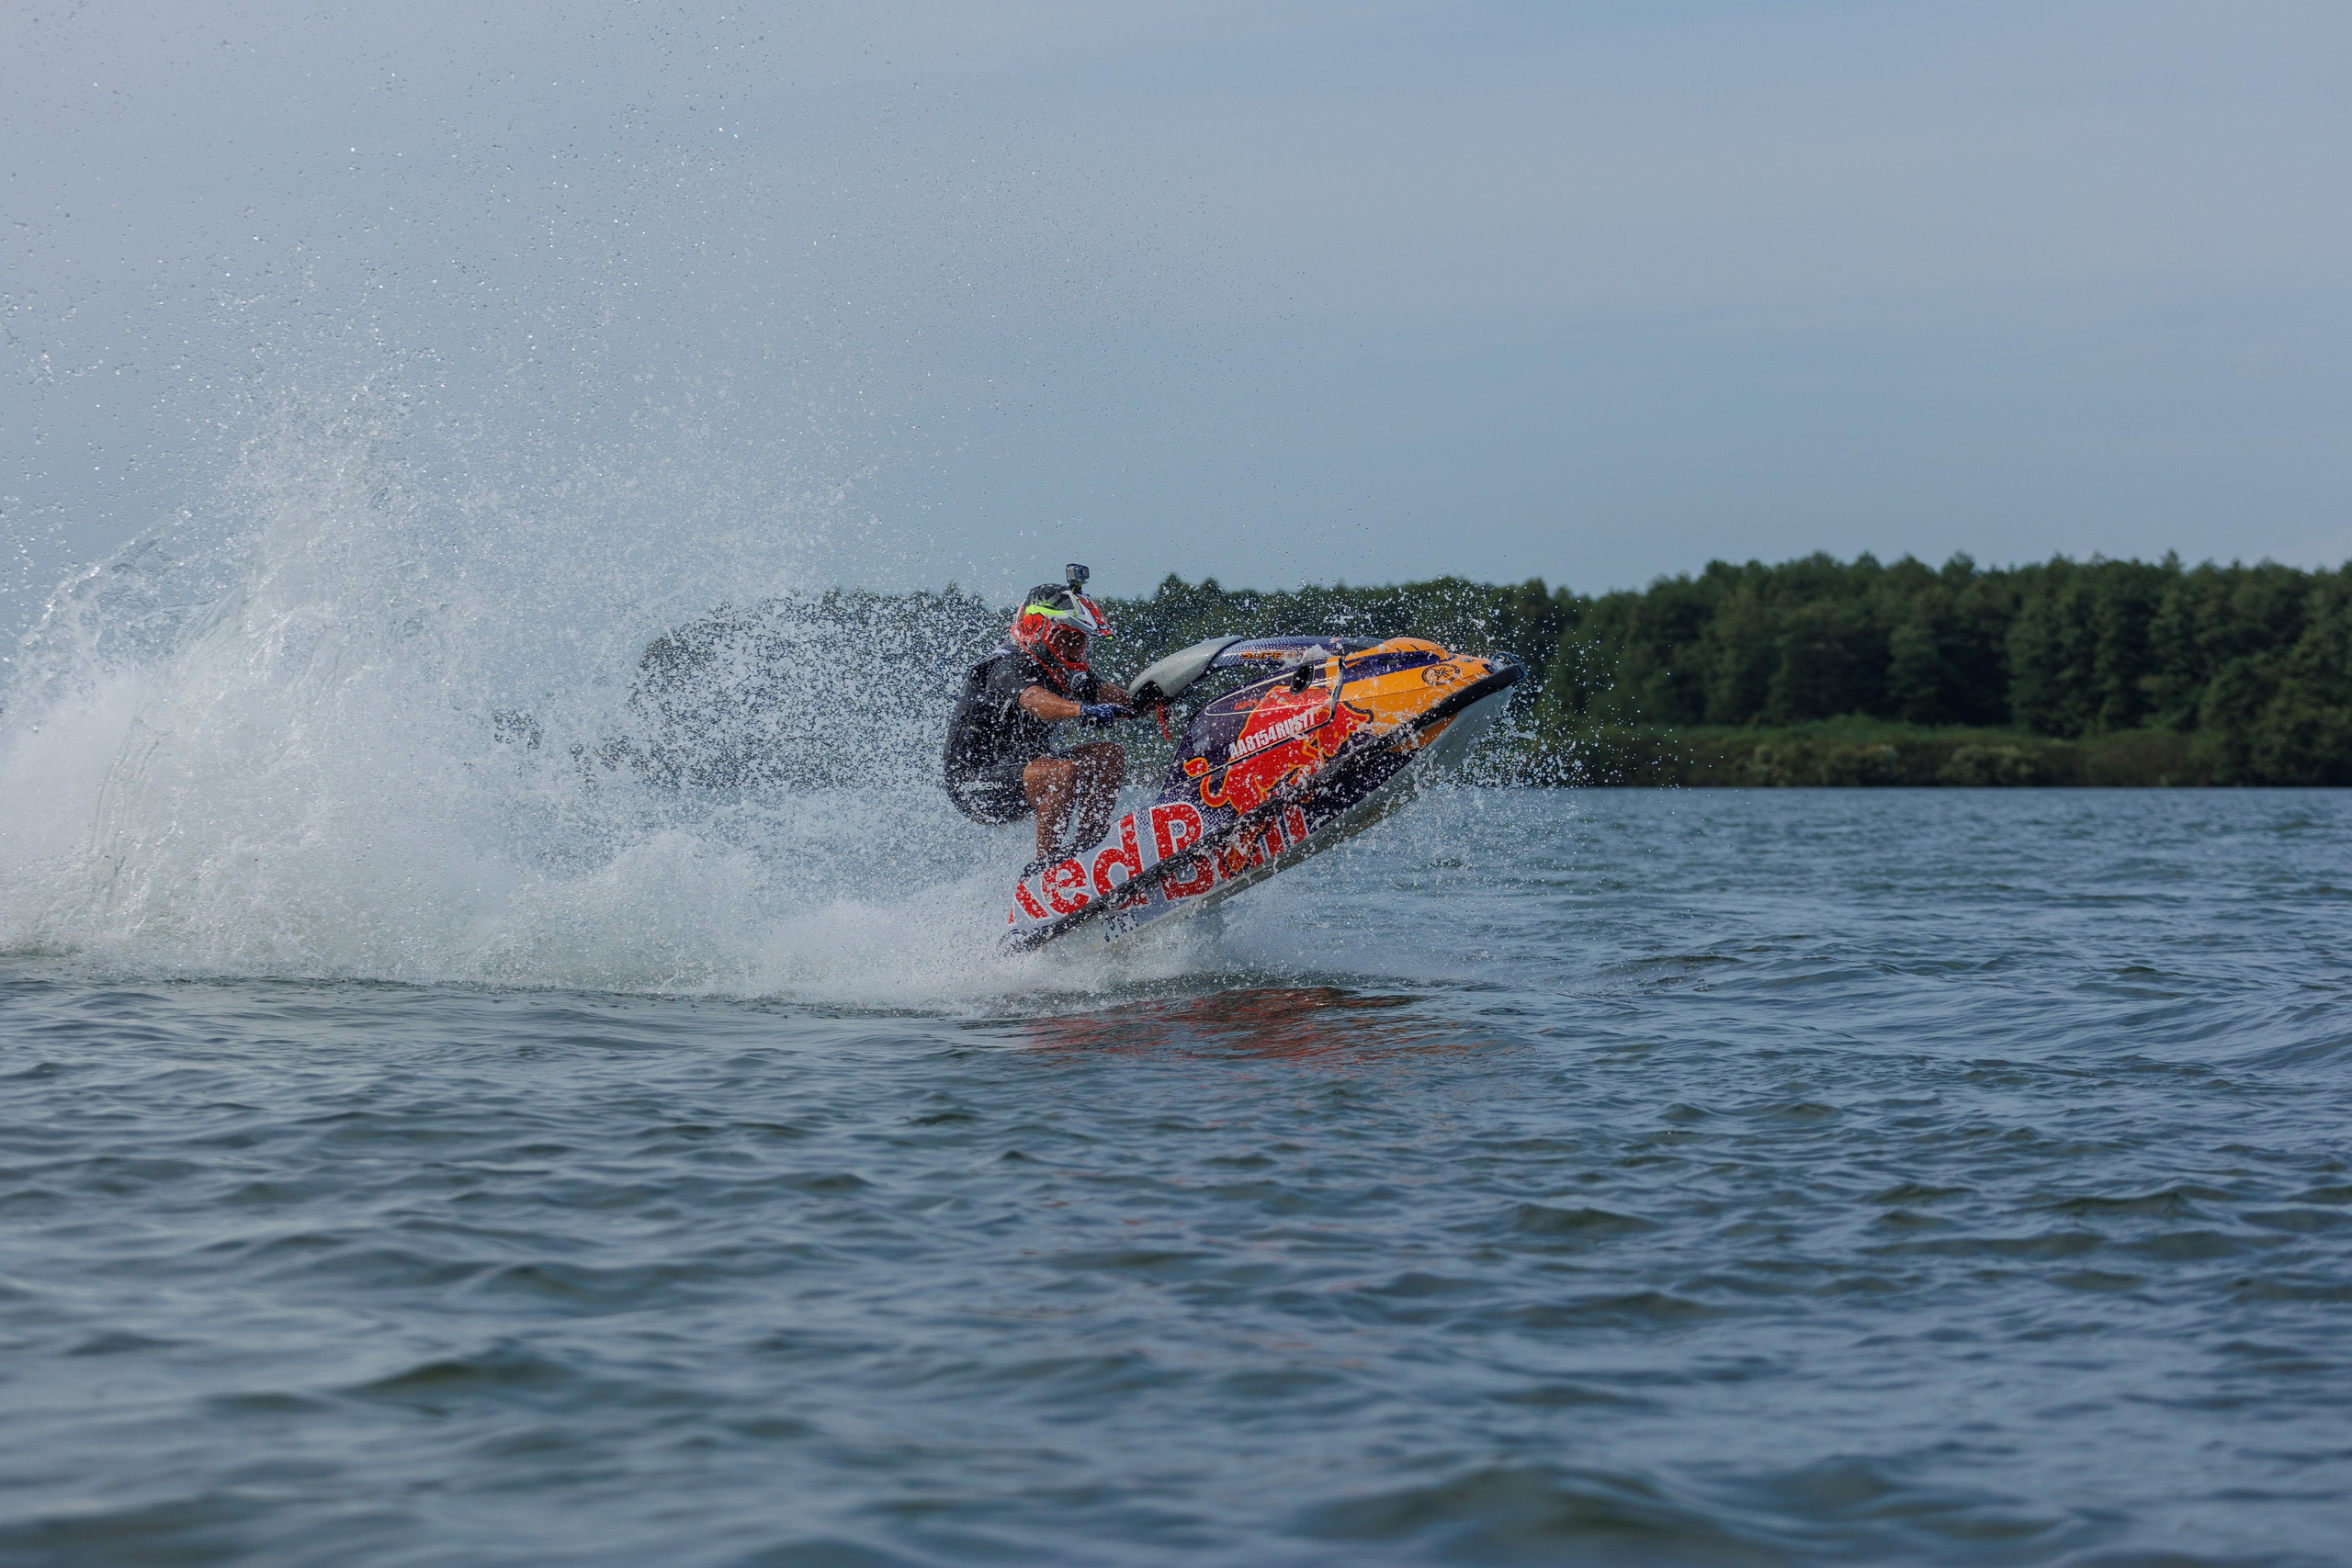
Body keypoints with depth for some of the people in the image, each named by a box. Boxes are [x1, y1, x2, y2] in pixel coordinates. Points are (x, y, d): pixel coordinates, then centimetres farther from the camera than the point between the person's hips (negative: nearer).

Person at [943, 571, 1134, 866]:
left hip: (1021, 770, 9)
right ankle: (1045, 864, -27)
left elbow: (1118, 697, -3)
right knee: (1064, 771, -32)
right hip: (975, 785, -9)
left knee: (1109, 756, -1)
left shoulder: (1068, 673, 8)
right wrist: (1083, 711, -58)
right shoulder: (1009, 665, -18)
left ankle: (1087, 846, -5)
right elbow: (1035, 701, -40)